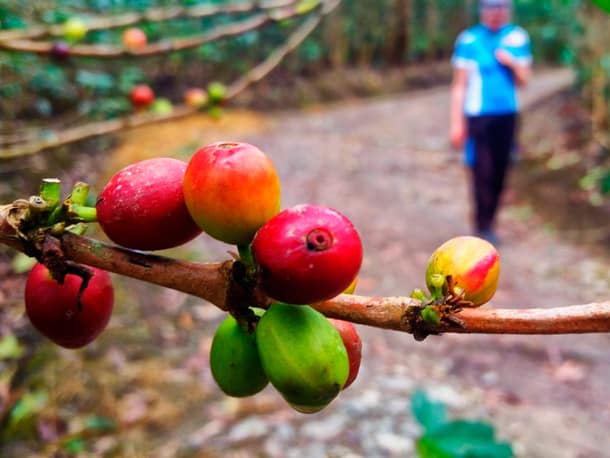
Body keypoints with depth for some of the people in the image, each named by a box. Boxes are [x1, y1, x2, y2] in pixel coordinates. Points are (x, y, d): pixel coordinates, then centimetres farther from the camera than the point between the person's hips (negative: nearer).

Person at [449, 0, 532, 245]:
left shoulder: (518, 37, 7)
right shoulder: (468, 40, -5)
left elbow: (523, 81, 10)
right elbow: (459, 85, -3)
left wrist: (513, 63, -11)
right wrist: (456, 123, -6)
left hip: (507, 115, 4)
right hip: (477, 116, -4)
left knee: (499, 172, 7)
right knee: (483, 172, -8)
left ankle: (489, 222, 20)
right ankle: (483, 227, 1)